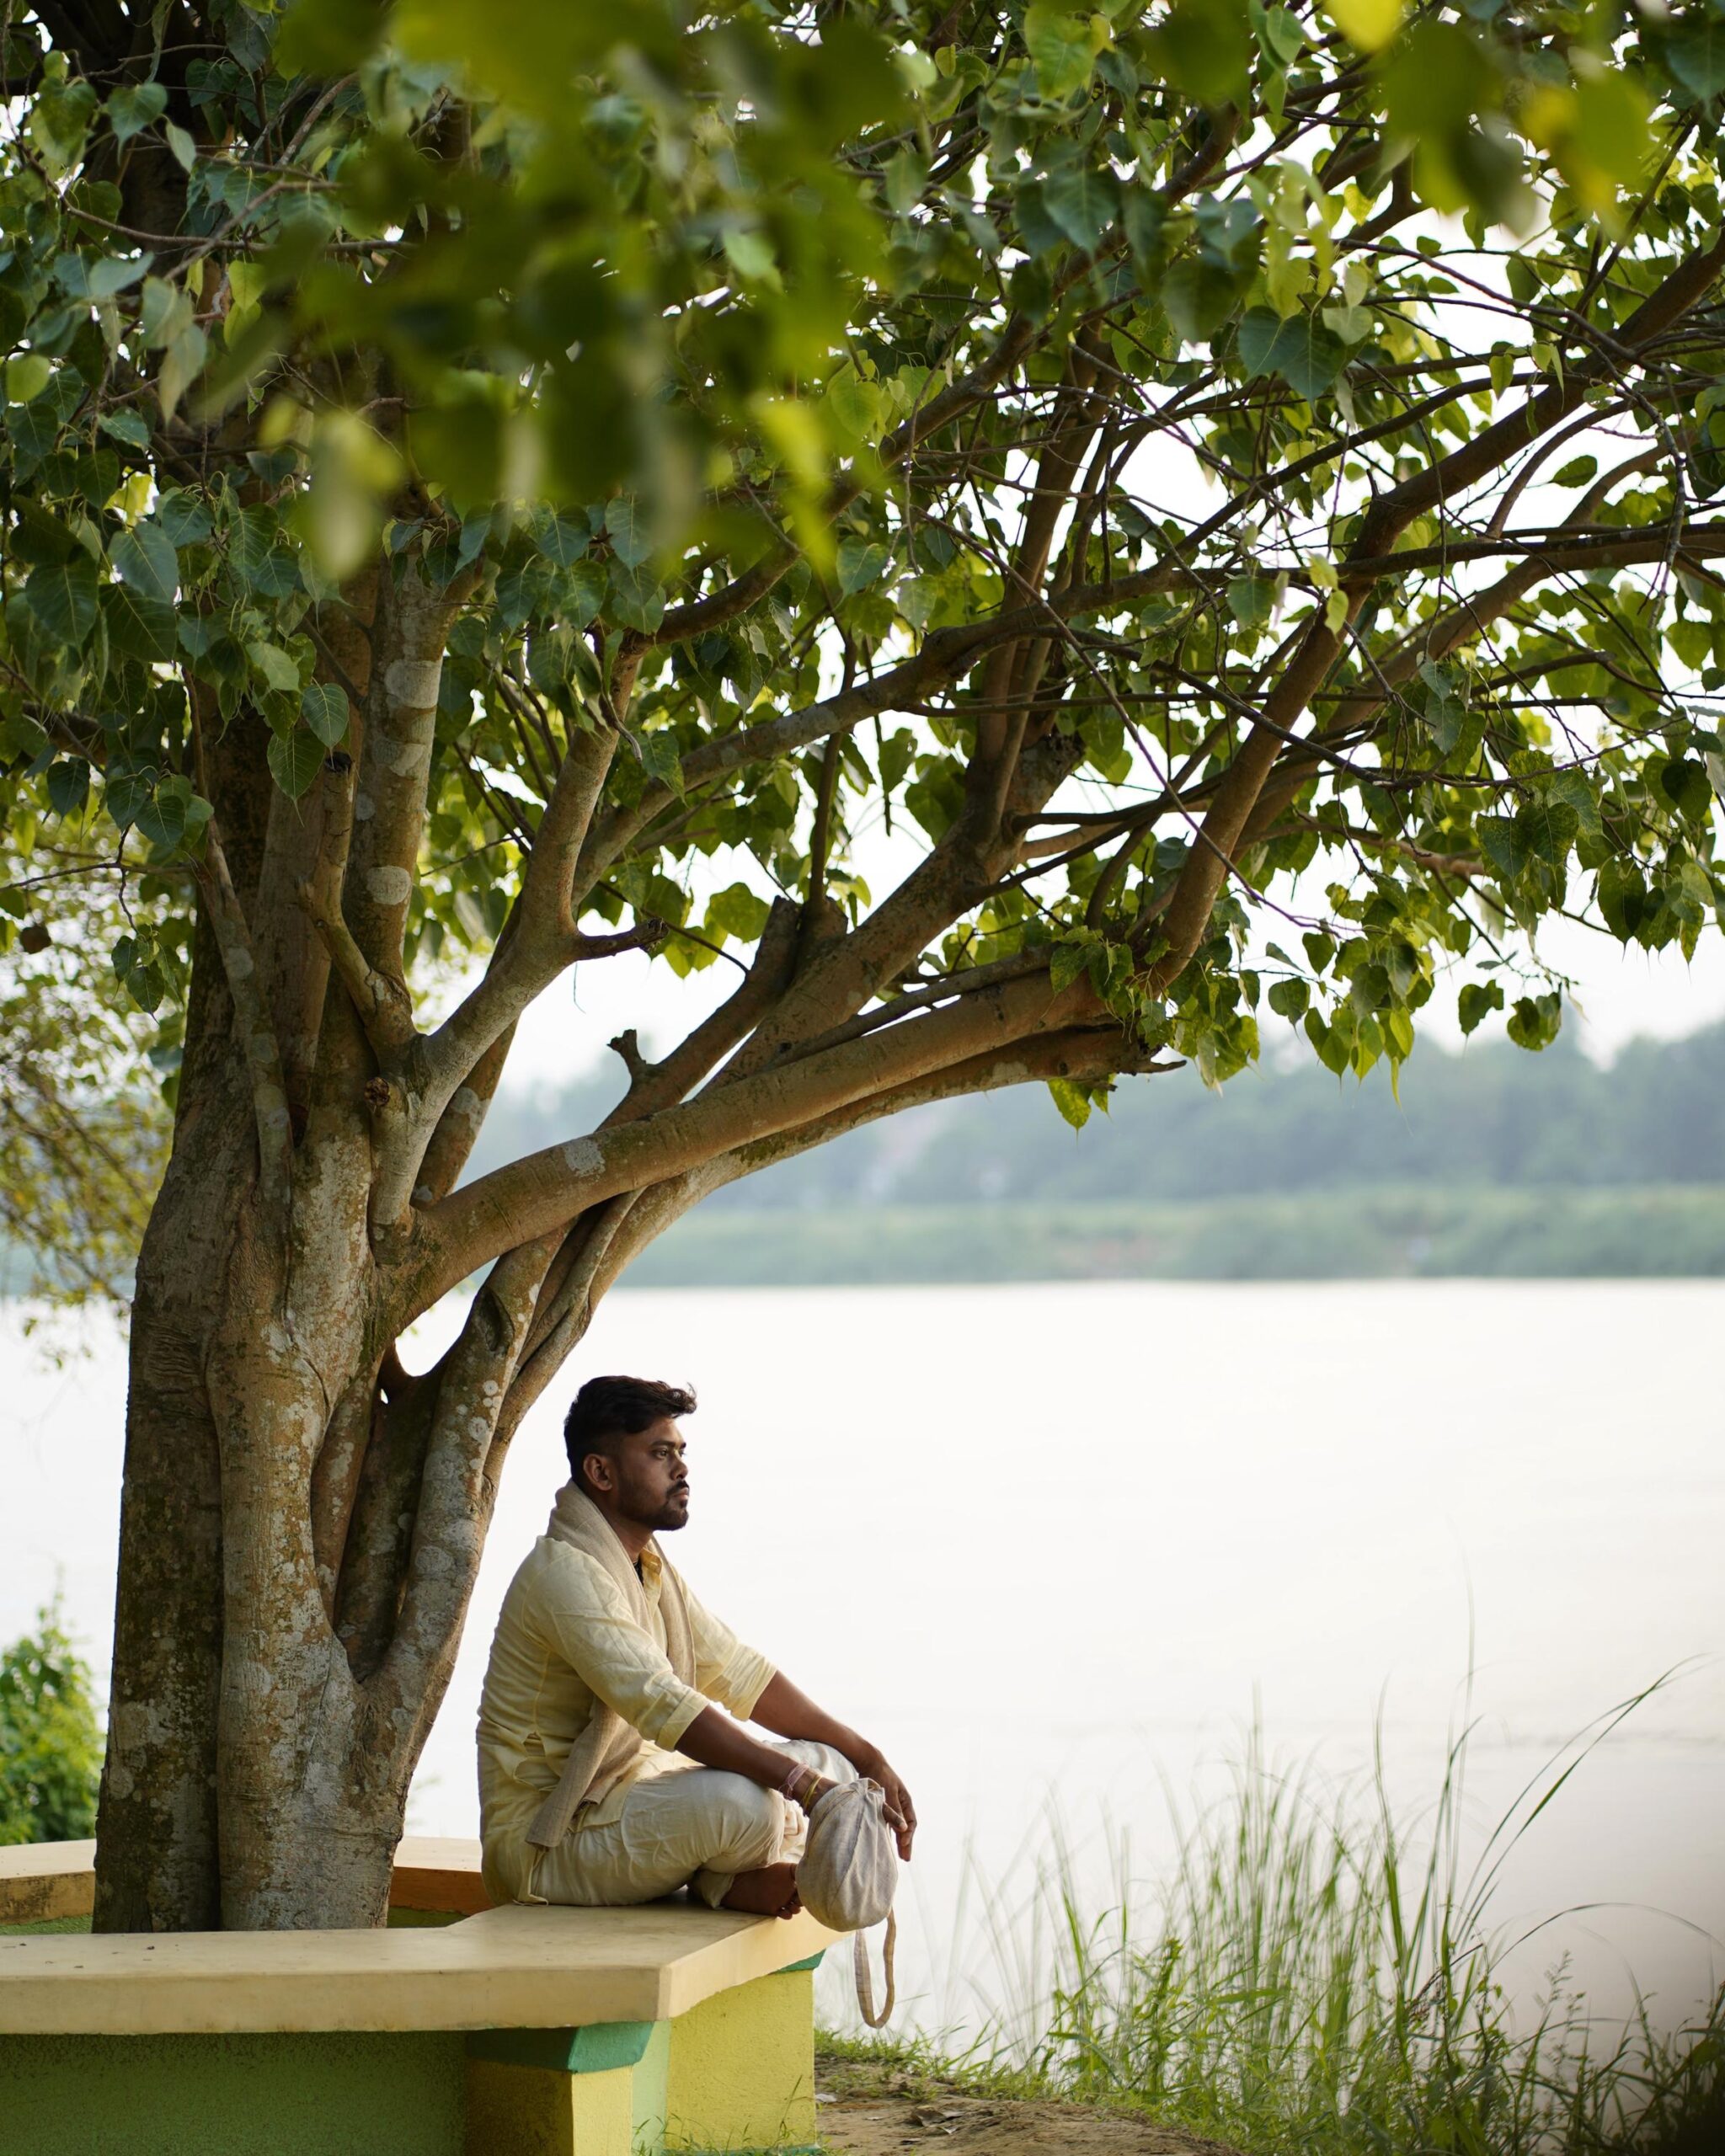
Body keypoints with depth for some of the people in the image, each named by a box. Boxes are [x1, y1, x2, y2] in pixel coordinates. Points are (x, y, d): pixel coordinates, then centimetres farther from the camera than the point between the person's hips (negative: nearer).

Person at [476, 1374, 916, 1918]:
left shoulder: (651, 1567, 13)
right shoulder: (565, 1572, -20)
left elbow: (740, 1675, 12)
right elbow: (662, 1705, -31)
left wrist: (865, 1757, 2)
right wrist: (806, 1786, -36)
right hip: (546, 1846, -10)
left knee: (828, 1762, 5)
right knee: (745, 1801, -31)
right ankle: (732, 1883, -2)